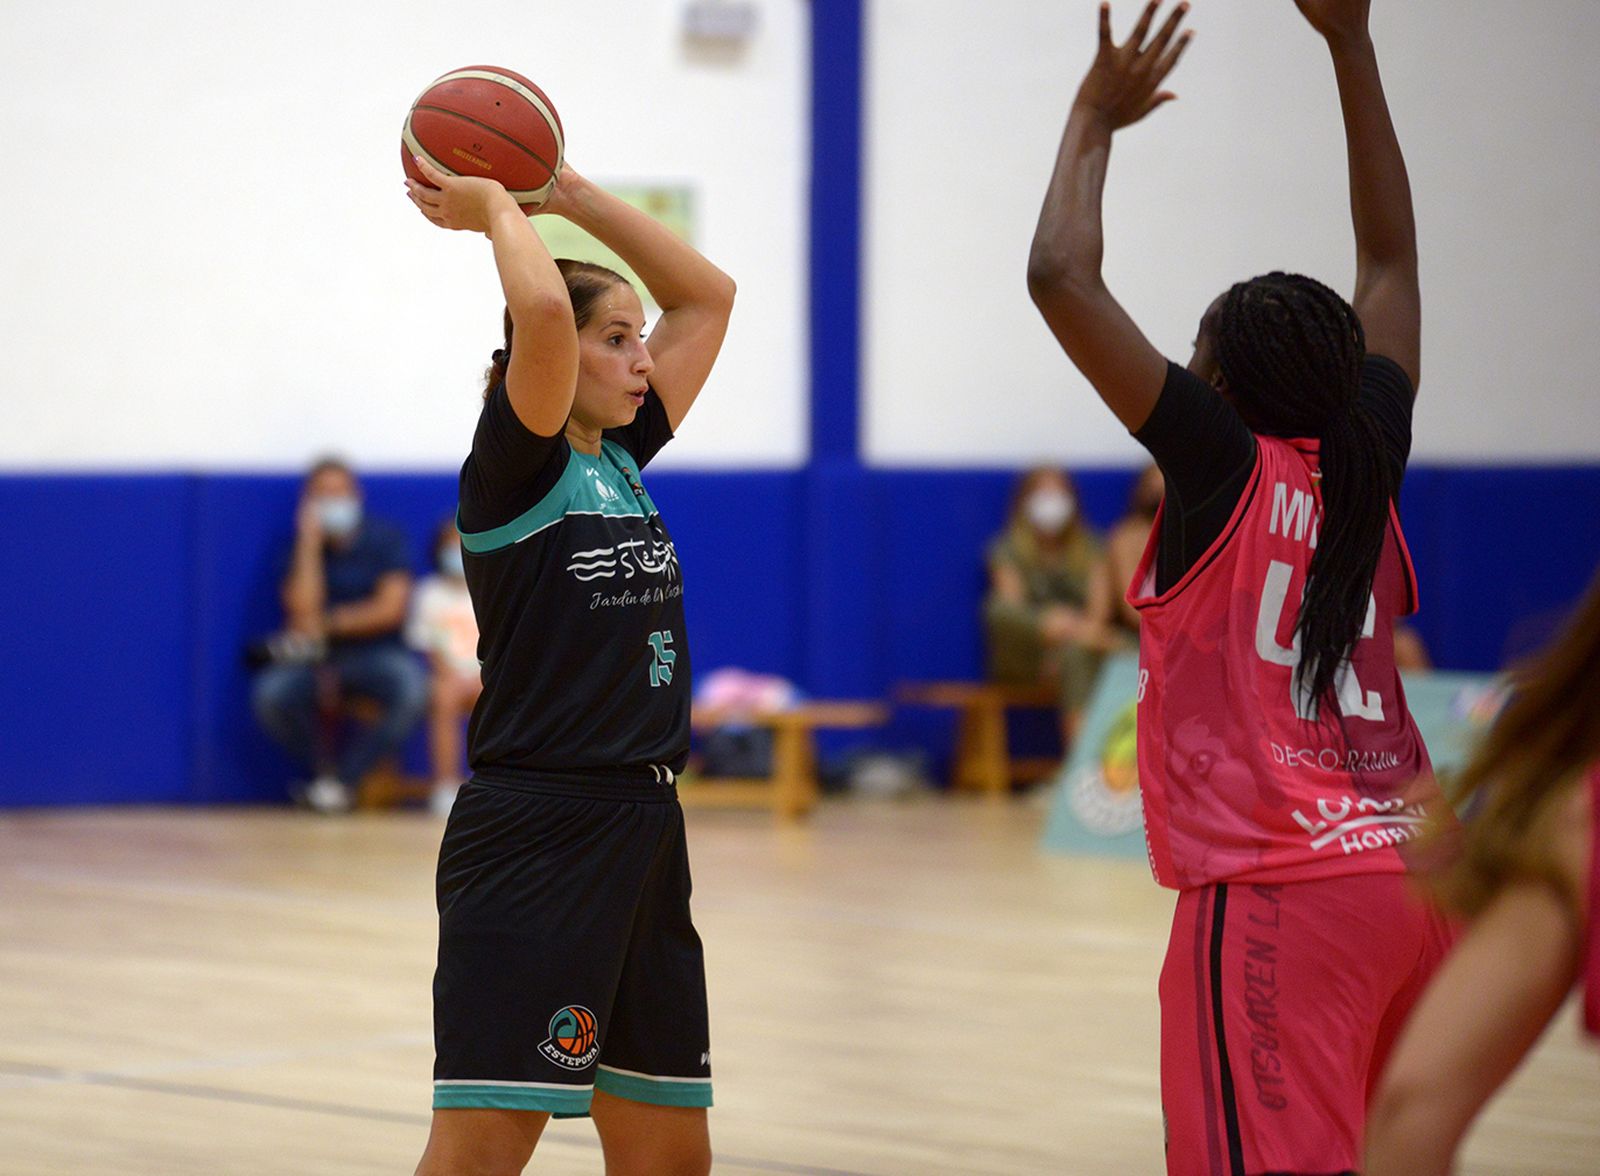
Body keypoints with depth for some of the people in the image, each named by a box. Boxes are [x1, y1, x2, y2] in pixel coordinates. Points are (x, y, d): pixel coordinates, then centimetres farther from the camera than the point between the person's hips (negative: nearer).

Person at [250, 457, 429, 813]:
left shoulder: (385, 539, -2)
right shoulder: (301, 547, 1)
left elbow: (391, 609, -10)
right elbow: (303, 610, -15)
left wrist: (327, 623, -11)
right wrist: (309, 543, -17)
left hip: (376, 654, -1)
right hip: (318, 660, 1)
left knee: (412, 692, -34)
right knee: (269, 695, -29)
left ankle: (343, 777, -18)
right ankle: (325, 769, -7)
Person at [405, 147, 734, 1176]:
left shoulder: (624, 458, 13)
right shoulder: (517, 466, -8)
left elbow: (708, 295, 18)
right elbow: (542, 310, -26)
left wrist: (568, 191, 10)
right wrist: (496, 209, -7)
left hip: (643, 829, 8)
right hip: (534, 832, -8)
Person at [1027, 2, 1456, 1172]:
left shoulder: (1226, 463, -5)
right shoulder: (1367, 464, 9)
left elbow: (1061, 278, -10)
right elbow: (1391, 258, 22)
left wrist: (1096, 120, 4)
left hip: (1277, 890, -7)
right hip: (1418, 869, 7)